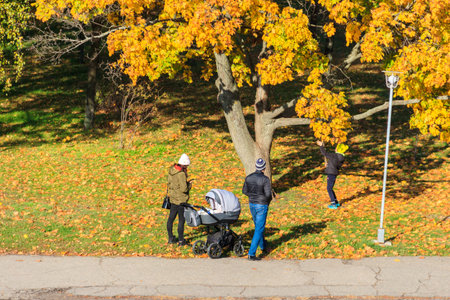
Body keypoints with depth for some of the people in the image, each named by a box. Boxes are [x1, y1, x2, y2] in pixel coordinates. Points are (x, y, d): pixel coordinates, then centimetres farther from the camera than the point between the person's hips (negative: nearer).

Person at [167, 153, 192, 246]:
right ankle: (181, 240, 8)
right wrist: (189, 184, -5)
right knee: (181, 219, 2)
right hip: (181, 200, -8)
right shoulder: (181, 174, -23)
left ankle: (171, 238, 26)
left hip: (173, 198, 8)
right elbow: (184, 189, -23)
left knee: (171, 217, 16)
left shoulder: (171, 170, 2)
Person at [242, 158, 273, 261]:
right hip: (262, 206, -6)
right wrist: (268, 201, 1)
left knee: (258, 226, 26)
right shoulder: (265, 179, -19)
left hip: (252, 204, 6)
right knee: (259, 230, -2)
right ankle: (251, 254, -7)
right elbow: (268, 194, -21)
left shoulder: (249, 178, -2)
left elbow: (244, 191, 8)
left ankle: (263, 247, 45)